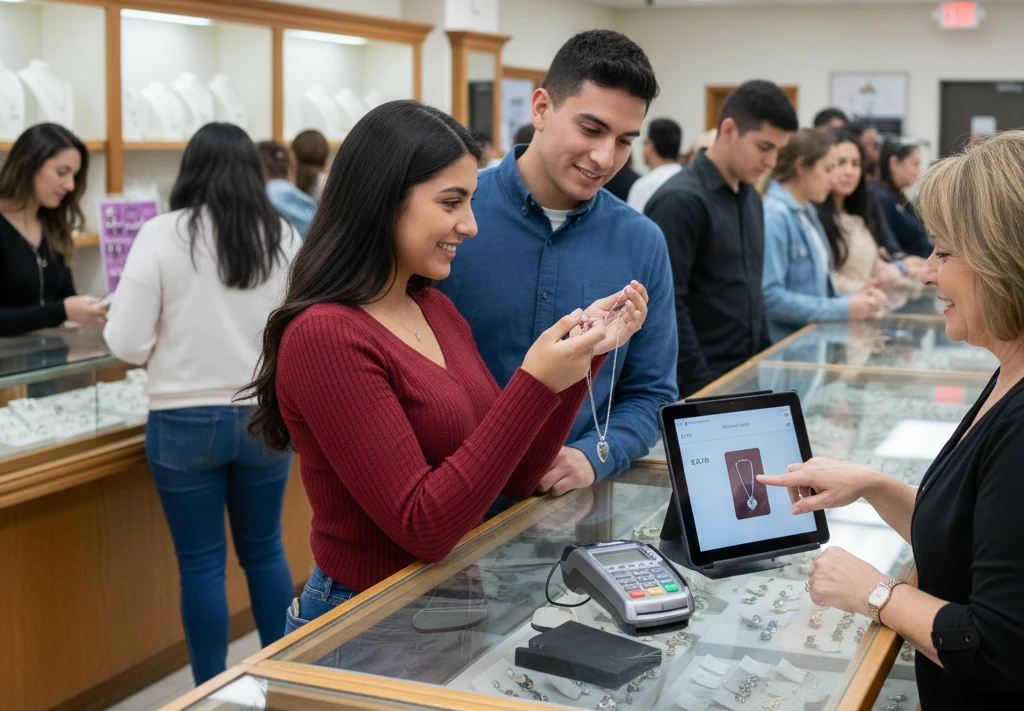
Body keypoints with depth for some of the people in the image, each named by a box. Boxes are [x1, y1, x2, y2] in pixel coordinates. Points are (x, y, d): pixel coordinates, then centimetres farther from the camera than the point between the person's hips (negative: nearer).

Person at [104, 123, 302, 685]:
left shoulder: (161, 235, -9)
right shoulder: (284, 237, -1)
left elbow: (127, 344, -11)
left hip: (186, 423, -3)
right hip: (267, 418, 3)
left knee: (201, 563, 7)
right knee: (264, 551, 18)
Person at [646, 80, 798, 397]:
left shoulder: (750, 198, 12)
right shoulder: (680, 200, -15)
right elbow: (667, 306, -19)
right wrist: (703, 387, -19)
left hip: (746, 376, 8)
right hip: (698, 383, -8)